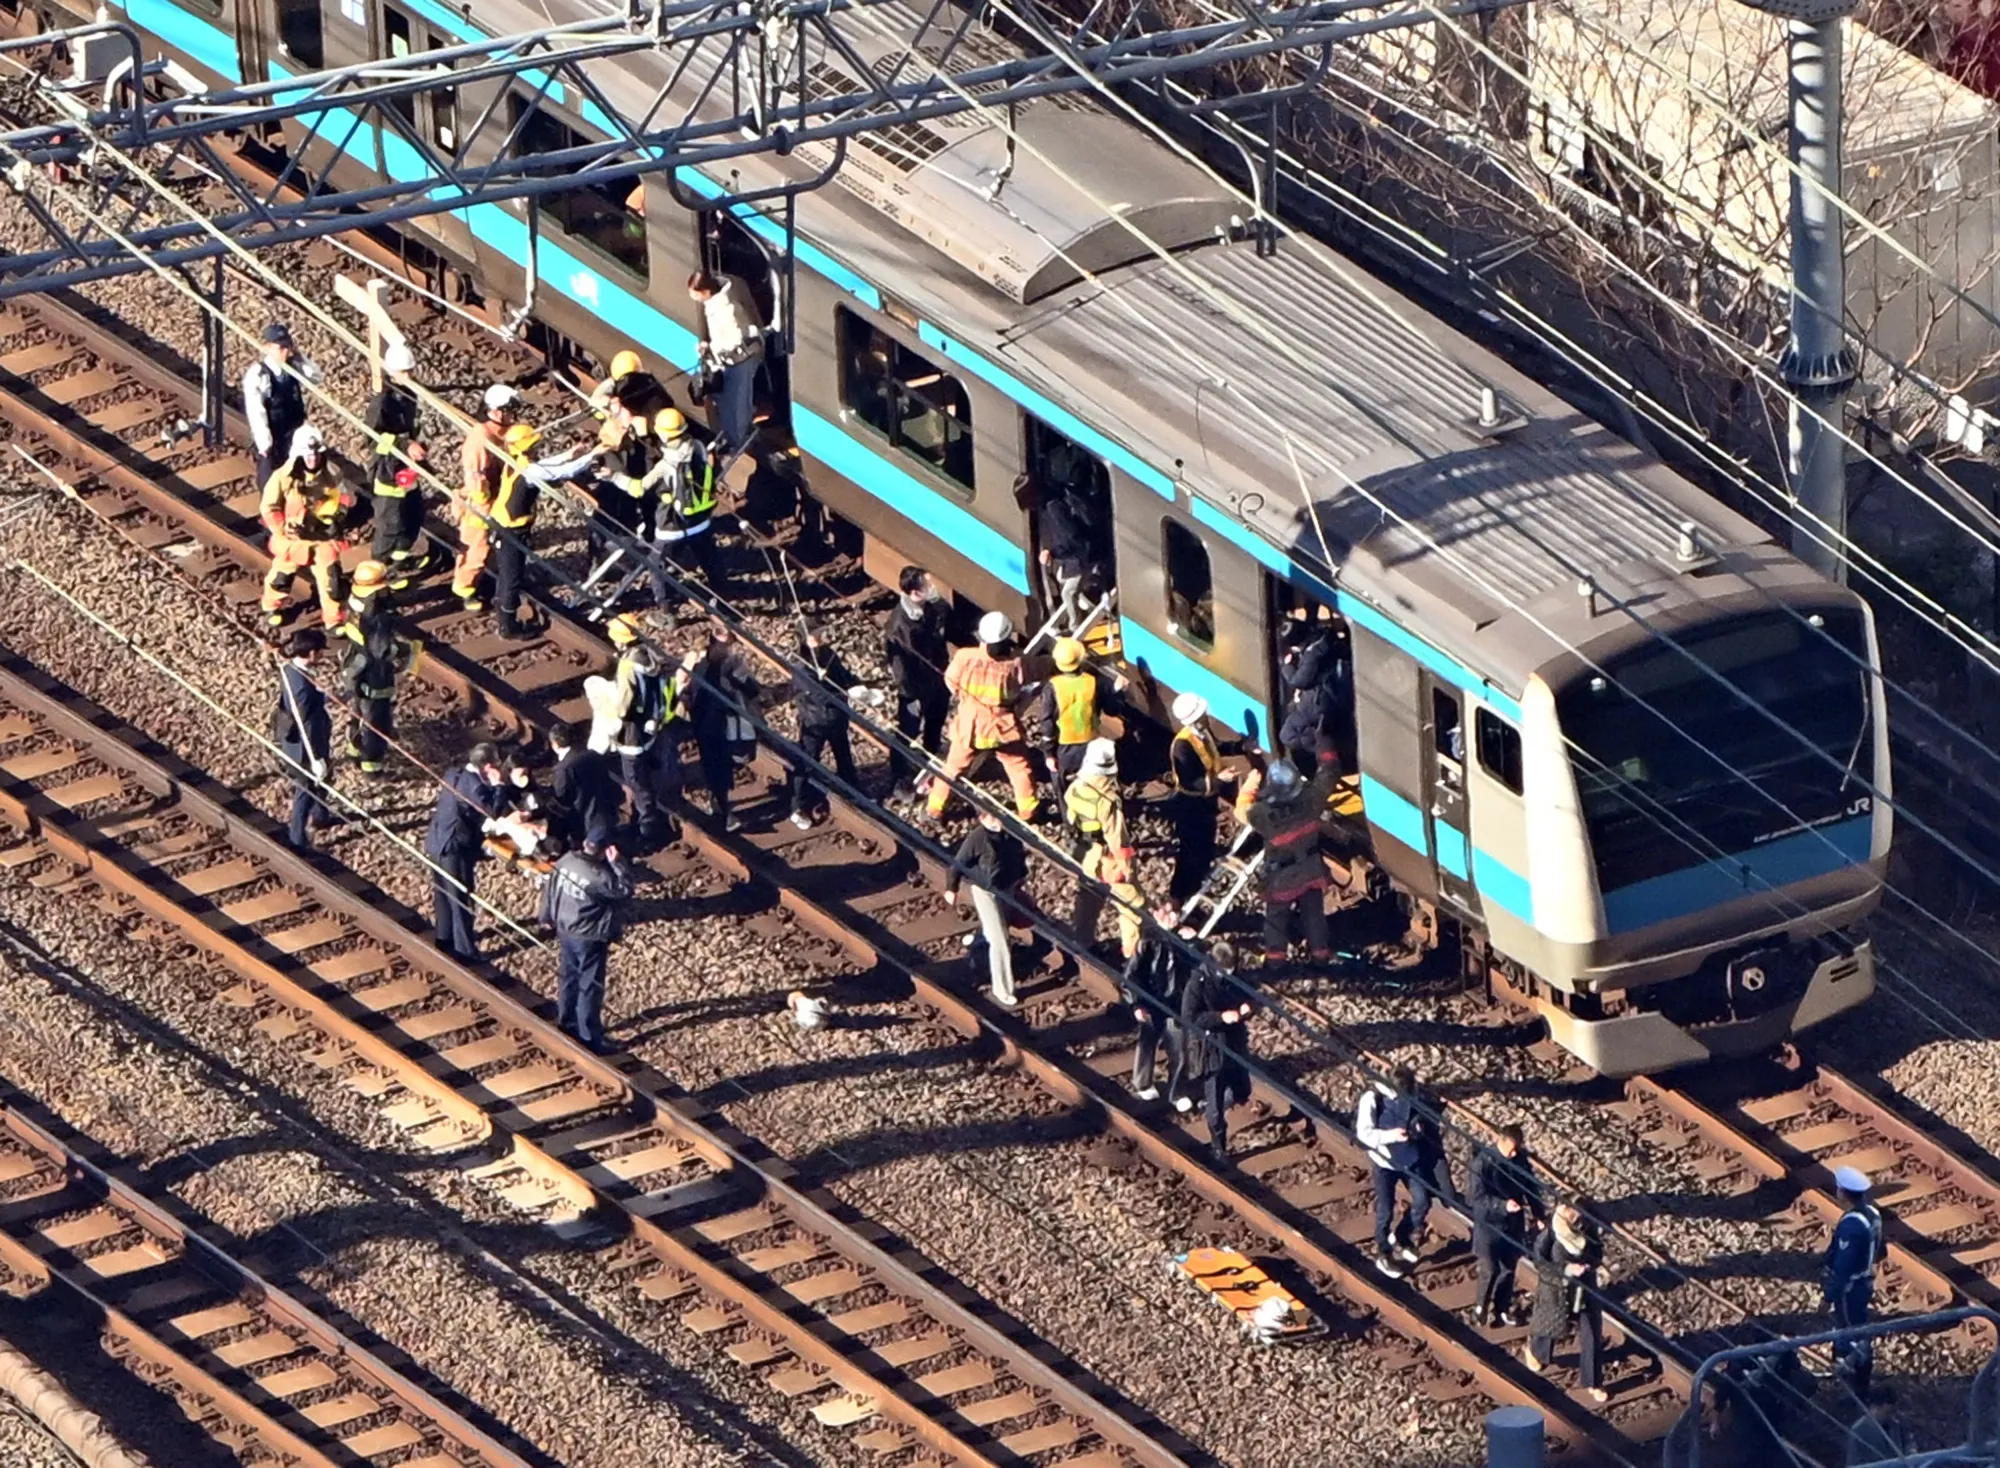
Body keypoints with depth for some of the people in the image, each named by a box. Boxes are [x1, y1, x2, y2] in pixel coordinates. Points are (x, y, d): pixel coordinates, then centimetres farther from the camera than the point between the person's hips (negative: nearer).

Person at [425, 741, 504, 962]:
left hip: (436, 842, 9)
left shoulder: (454, 775, 4)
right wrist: (496, 785, -16)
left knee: (443, 893, 22)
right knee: (460, 899, 3)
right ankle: (464, 950, 10)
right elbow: (493, 813, -22)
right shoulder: (475, 786, -22)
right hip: (455, 848, -9)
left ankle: (444, 938, 36)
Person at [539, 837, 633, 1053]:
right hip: (589, 939, -7)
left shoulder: (565, 862, -8)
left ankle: (566, 1024, 39)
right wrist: (615, 864, -22)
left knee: (568, 979, 23)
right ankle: (589, 1039, 11)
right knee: (590, 988, 4)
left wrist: (549, 918, 20)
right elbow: (626, 889, -20)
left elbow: (550, 889, 5)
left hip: (565, 932, 7)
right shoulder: (598, 877, -30)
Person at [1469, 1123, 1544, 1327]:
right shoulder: (1483, 1162, -22)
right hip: (1489, 1222, -5)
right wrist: (1503, 1205, -35)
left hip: (1513, 1223, 5)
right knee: (1490, 1269, 2)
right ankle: (1480, 1308, 24)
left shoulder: (1521, 1159, -6)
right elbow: (1478, 1197, -22)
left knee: (1508, 1268, 14)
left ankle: (1503, 1309, 31)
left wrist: (1538, 1215, 2)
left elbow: (1531, 1187, 7)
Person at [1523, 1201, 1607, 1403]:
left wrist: (1591, 1264, -26)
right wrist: (1565, 1269, -33)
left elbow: (1598, 1251, -4)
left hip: (1585, 1288, 2)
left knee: (1592, 1336, 4)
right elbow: (1539, 1262, -20)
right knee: (1550, 1326, 23)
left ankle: (1590, 1383, 20)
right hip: (1556, 1289, -2)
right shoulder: (1549, 1235, -24)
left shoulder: (1588, 1228, -16)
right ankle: (1534, 1351, 59)